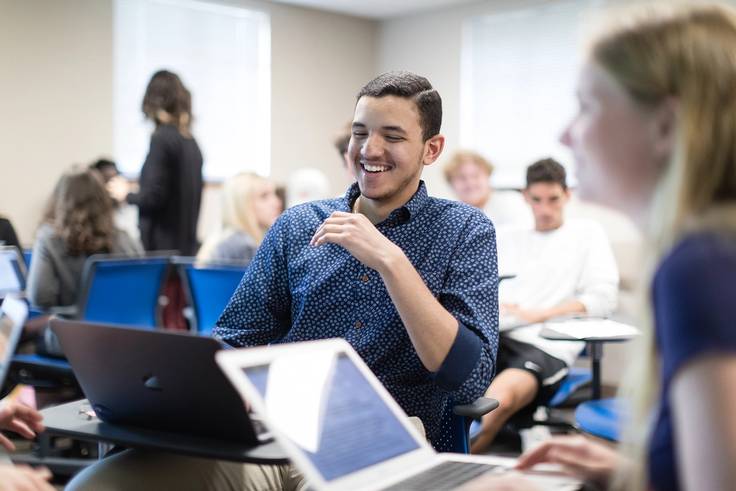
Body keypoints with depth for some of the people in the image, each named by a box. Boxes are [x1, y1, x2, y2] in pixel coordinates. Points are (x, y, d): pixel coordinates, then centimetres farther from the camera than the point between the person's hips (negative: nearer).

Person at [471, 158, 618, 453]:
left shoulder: (587, 234, 17)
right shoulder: (508, 238, 29)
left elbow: (602, 299, 3)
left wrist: (534, 315, -5)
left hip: (546, 348, -4)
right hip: (493, 338, 4)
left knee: (500, 398, -38)